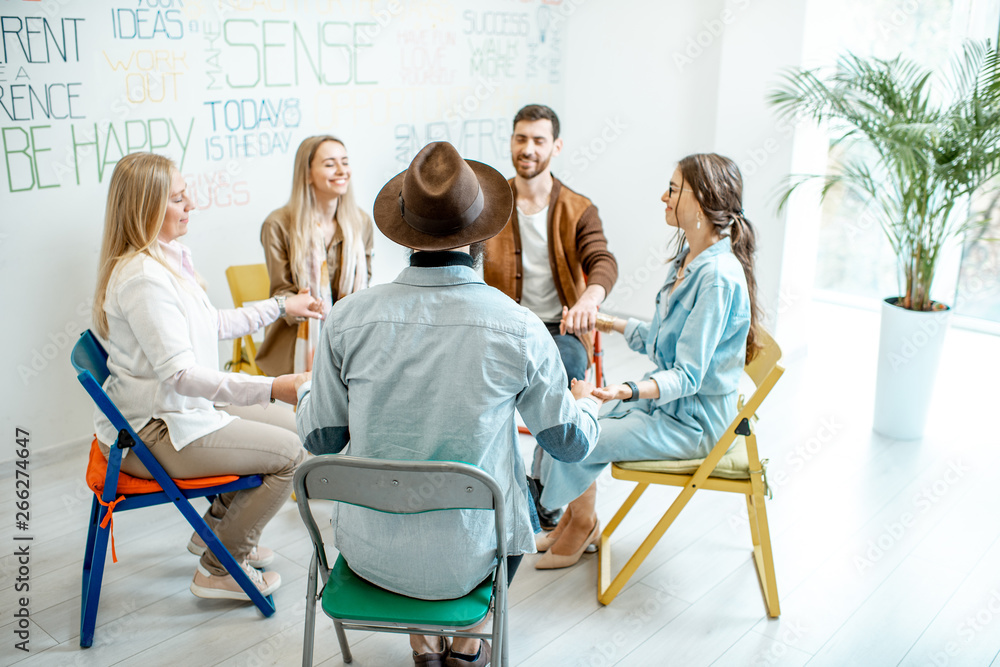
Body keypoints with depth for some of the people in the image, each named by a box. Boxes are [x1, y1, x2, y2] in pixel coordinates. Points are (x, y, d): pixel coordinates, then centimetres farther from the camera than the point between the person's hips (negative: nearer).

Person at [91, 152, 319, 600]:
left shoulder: (170, 257, 7)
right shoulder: (143, 277, -25)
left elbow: (212, 326, 19)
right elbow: (178, 373, -31)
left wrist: (280, 307, 23)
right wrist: (273, 388, -38)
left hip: (178, 411, 10)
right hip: (150, 434, -10)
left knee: (290, 423, 15)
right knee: (290, 453, -10)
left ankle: (217, 529, 28)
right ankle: (219, 570, 6)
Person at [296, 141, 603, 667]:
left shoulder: (347, 318, -14)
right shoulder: (520, 329, -17)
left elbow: (319, 438, -1)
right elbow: (571, 444, -3)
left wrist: (306, 390, 22)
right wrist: (586, 403, 21)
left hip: (368, 551, 2)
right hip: (465, 558, -1)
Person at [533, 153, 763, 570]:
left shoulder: (717, 277, -26)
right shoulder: (689, 258, 4)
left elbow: (687, 375, -28)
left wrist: (630, 391, -42)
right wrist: (615, 324, 21)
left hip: (691, 421, -9)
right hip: (665, 398, 9)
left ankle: (582, 524, 18)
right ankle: (577, 517, 23)